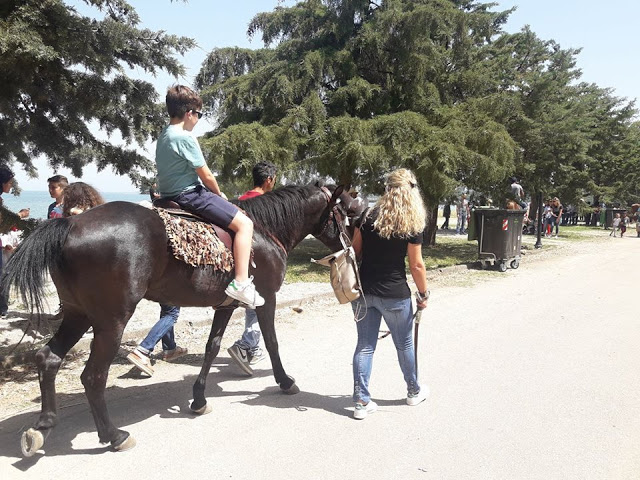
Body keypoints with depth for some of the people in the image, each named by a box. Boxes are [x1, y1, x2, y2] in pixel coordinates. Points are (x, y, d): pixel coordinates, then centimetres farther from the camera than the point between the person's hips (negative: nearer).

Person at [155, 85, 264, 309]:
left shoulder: (164, 135, 12)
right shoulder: (185, 137, -17)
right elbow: (206, 175, -15)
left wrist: (214, 194, 16)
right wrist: (219, 194, 4)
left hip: (169, 195, 10)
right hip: (189, 195, -10)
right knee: (244, 223, -12)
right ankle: (241, 282, -19)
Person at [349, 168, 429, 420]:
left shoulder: (368, 218, -2)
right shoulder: (412, 227, -10)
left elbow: (355, 251, 2)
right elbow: (416, 265, -8)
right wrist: (423, 293, 4)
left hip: (364, 292, 3)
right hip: (395, 295, -2)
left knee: (365, 345, 10)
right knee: (404, 344, 18)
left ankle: (361, 401, 12)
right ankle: (414, 391, 38)